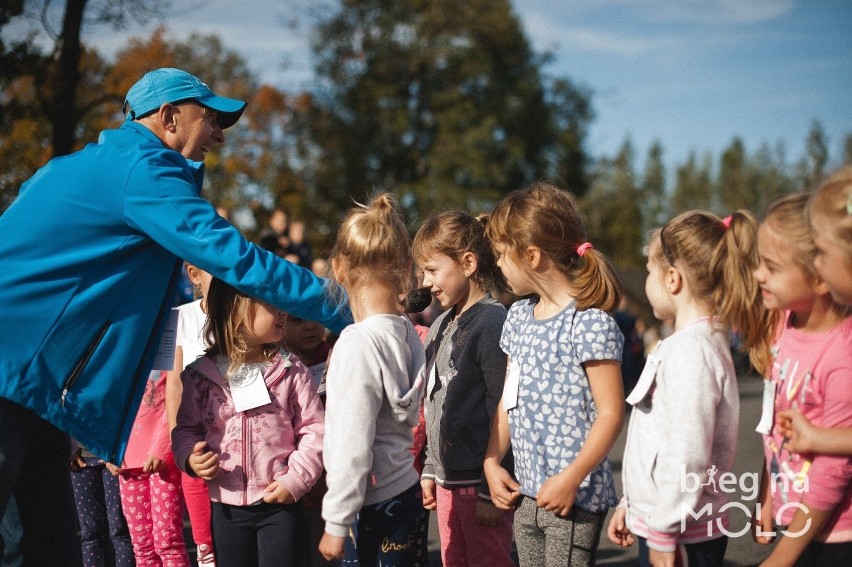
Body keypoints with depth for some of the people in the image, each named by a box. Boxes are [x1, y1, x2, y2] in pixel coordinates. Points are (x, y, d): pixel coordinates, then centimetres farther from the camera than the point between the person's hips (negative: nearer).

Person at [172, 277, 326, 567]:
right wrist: (190, 457, -14)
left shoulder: (291, 370, -5)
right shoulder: (200, 375, -3)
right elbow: (186, 428, 7)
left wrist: (296, 478, -13)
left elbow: (313, 429, -3)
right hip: (226, 506, 1)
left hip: (280, 503, -1)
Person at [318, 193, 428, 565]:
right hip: (403, 488, 8)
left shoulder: (359, 344, -18)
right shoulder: (406, 332, 4)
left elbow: (351, 447, -19)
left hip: (379, 502, -8)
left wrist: (336, 523, -12)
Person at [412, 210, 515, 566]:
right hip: (448, 481, 8)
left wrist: (492, 490, -17)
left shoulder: (493, 324, -15)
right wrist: (430, 469, 17)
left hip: (480, 483, -8)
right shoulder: (440, 327, 11)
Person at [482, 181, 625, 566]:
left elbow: (610, 412, -16)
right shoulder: (519, 317, 10)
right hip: (526, 494, 8)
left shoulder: (590, 323, -14)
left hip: (573, 498, -7)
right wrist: (492, 462, 6)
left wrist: (571, 479, -20)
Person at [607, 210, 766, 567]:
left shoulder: (690, 352, -19)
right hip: (656, 520, 9)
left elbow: (687, 457, -23)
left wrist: (664, 533, -17)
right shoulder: (694, 343, 12)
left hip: (682, 537, -9)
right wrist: (630, 505, 22)